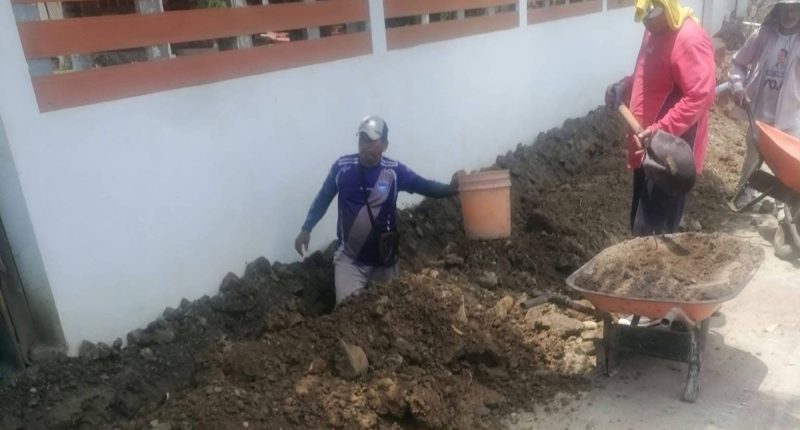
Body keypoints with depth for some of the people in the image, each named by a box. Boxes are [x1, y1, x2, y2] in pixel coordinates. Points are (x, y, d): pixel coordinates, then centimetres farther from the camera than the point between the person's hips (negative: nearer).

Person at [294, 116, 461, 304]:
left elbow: (424, 186, -13)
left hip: (384, 258, 1)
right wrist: (306, 229, 5)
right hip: (349, 257, -1)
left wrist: (450, 188, -32)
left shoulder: (394, 171, -9)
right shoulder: (342, 167, -8)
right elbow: (323, 198, 4)